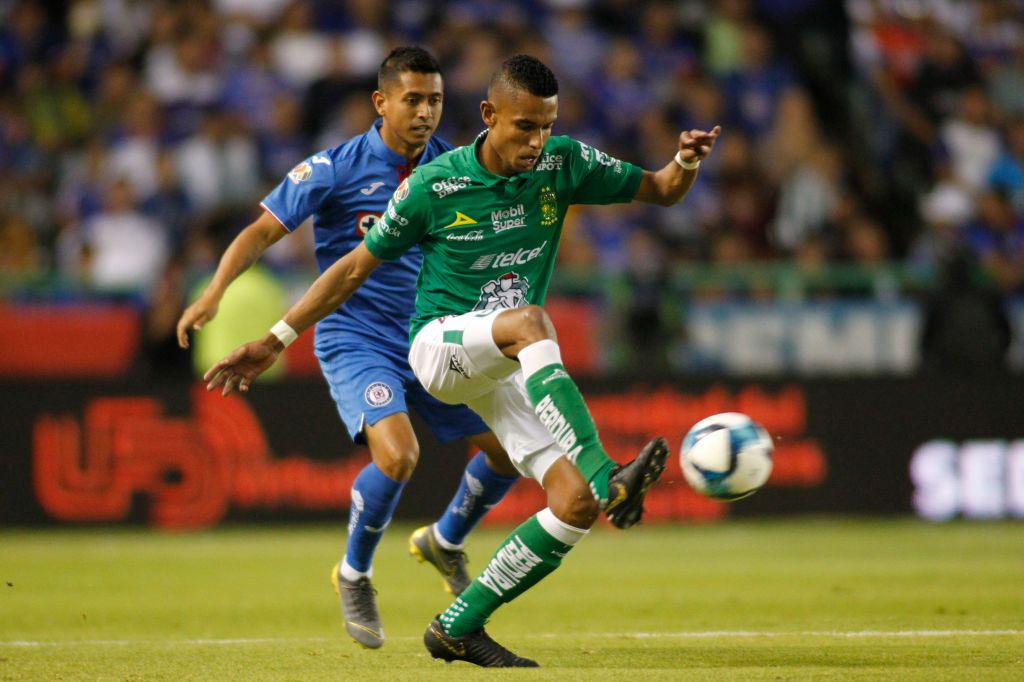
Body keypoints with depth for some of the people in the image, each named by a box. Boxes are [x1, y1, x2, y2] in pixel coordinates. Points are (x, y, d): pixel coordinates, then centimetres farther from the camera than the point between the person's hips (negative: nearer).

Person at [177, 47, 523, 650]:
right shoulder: (336, 169, -12)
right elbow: (265, 230, -11)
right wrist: (216, 289, -24)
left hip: (431, 340, 6)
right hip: (355, 339, -6)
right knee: (397, 452, -29)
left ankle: (446, 541, 32)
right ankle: (355, 575, -3)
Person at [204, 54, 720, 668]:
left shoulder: (563, 163, -2)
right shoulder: (433, 185, -9)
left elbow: (661, 191, 8)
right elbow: (356, 267, 0)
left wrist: (688, 163, -16)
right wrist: (275, 341, 0)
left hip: (511, 367, 5)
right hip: (441, 342, -5)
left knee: (576, 504, -14)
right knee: (530, 321, -39)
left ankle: (459, 628, -1)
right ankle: (606, 477, -51)